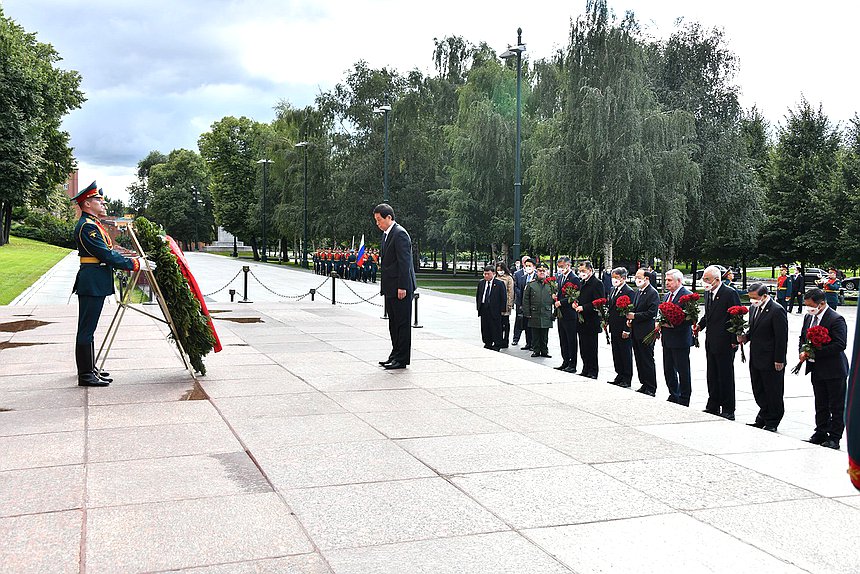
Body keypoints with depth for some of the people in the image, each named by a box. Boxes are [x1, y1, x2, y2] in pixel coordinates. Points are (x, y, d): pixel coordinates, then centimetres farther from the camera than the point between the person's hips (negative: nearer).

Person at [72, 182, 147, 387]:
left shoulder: (93, 224, 19)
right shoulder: (87, 226, -15)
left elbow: (107, 252, 23)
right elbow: (107, 255, -20)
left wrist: (132, 258, 19)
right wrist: (135, 264, -18)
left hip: (95, 283, 11)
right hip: (92, 283, -11)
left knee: (88, 328, 16)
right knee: (86, 329, -5)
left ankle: (90, 369, 24)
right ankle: (85, 375, -1)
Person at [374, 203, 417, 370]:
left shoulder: (400, 234, -14)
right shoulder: (386, 234, 16)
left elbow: (404, 262, -19)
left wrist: (402, 287, -22)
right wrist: (384, 286, 16)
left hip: (400, 289, -10)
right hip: (390, 288, 10)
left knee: (402, 323, -3)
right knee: (393, 323, 15)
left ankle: (402, 359, 2)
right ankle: (395, 355, 23)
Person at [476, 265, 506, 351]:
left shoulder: (499, 284, -5)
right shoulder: (481, 283, 11)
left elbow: (504, 297, -4)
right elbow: (477, 296, 18)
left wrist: (501, 309, -8)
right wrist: (479, 307, 10)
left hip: (495, 310, -5)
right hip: (484, 310, 5)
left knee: (496, 328, 0)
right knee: (485, 327, 10)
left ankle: (497, 345, 8)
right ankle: (487, 343, 21)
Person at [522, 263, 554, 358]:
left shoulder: (550, 284, 6)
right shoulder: (530, 284, 3)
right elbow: (525, 300, 3)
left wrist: (554, 313, 3)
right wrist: (527, 313, -3)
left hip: (546, 314, 1)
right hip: (534, 314, -1)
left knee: (545, 335, 7)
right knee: (535, 335, 5)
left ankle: (544, 351, 16)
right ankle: (536, 350, 15)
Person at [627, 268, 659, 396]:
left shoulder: (653, 293, -12)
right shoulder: (637, 292, 15)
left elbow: (651, 313, -19)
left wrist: (634, 316, -17)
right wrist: (630, 319, 6)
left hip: (646, 333, -9)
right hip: (636, 332, 9)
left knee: (647, 361, -3)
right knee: (639, 360, 13)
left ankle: (651, 389, 3)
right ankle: (644, 385, 23)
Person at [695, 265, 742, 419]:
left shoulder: (730, 293, -14)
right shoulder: (708, 293, 11)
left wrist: (734, 341, -15)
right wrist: (700, 325, 2)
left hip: (725, 343, -8)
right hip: (711, 342, 8)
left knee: (726, 377, 0)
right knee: (712, 376, 15)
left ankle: (728, 411, 8)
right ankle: (713, 406, 26)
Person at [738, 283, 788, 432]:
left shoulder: (777, 311, -16)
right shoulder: (754, 308, 10)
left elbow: (782, 337, -16)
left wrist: (779, 360, -16)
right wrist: (746, 336, 0)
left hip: (771, 361, -8)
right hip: (756, 359, 8)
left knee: (773, 393, 4)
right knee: (758, 391, 15)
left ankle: (772, 423, 15)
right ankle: (762, 419, 28)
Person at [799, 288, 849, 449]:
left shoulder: (836, 319, -17)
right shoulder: (809, 317, 7)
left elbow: (840, 344, -23)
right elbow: (803, 337, 18)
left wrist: (815, 352, -24)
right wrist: (803, 351, -2)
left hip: (834, 371, -7)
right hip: (817, 370, 7)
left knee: (836, 406, 3)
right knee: (820, 405, 16)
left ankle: (834, 437, 10)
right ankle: (821, 433, 25)